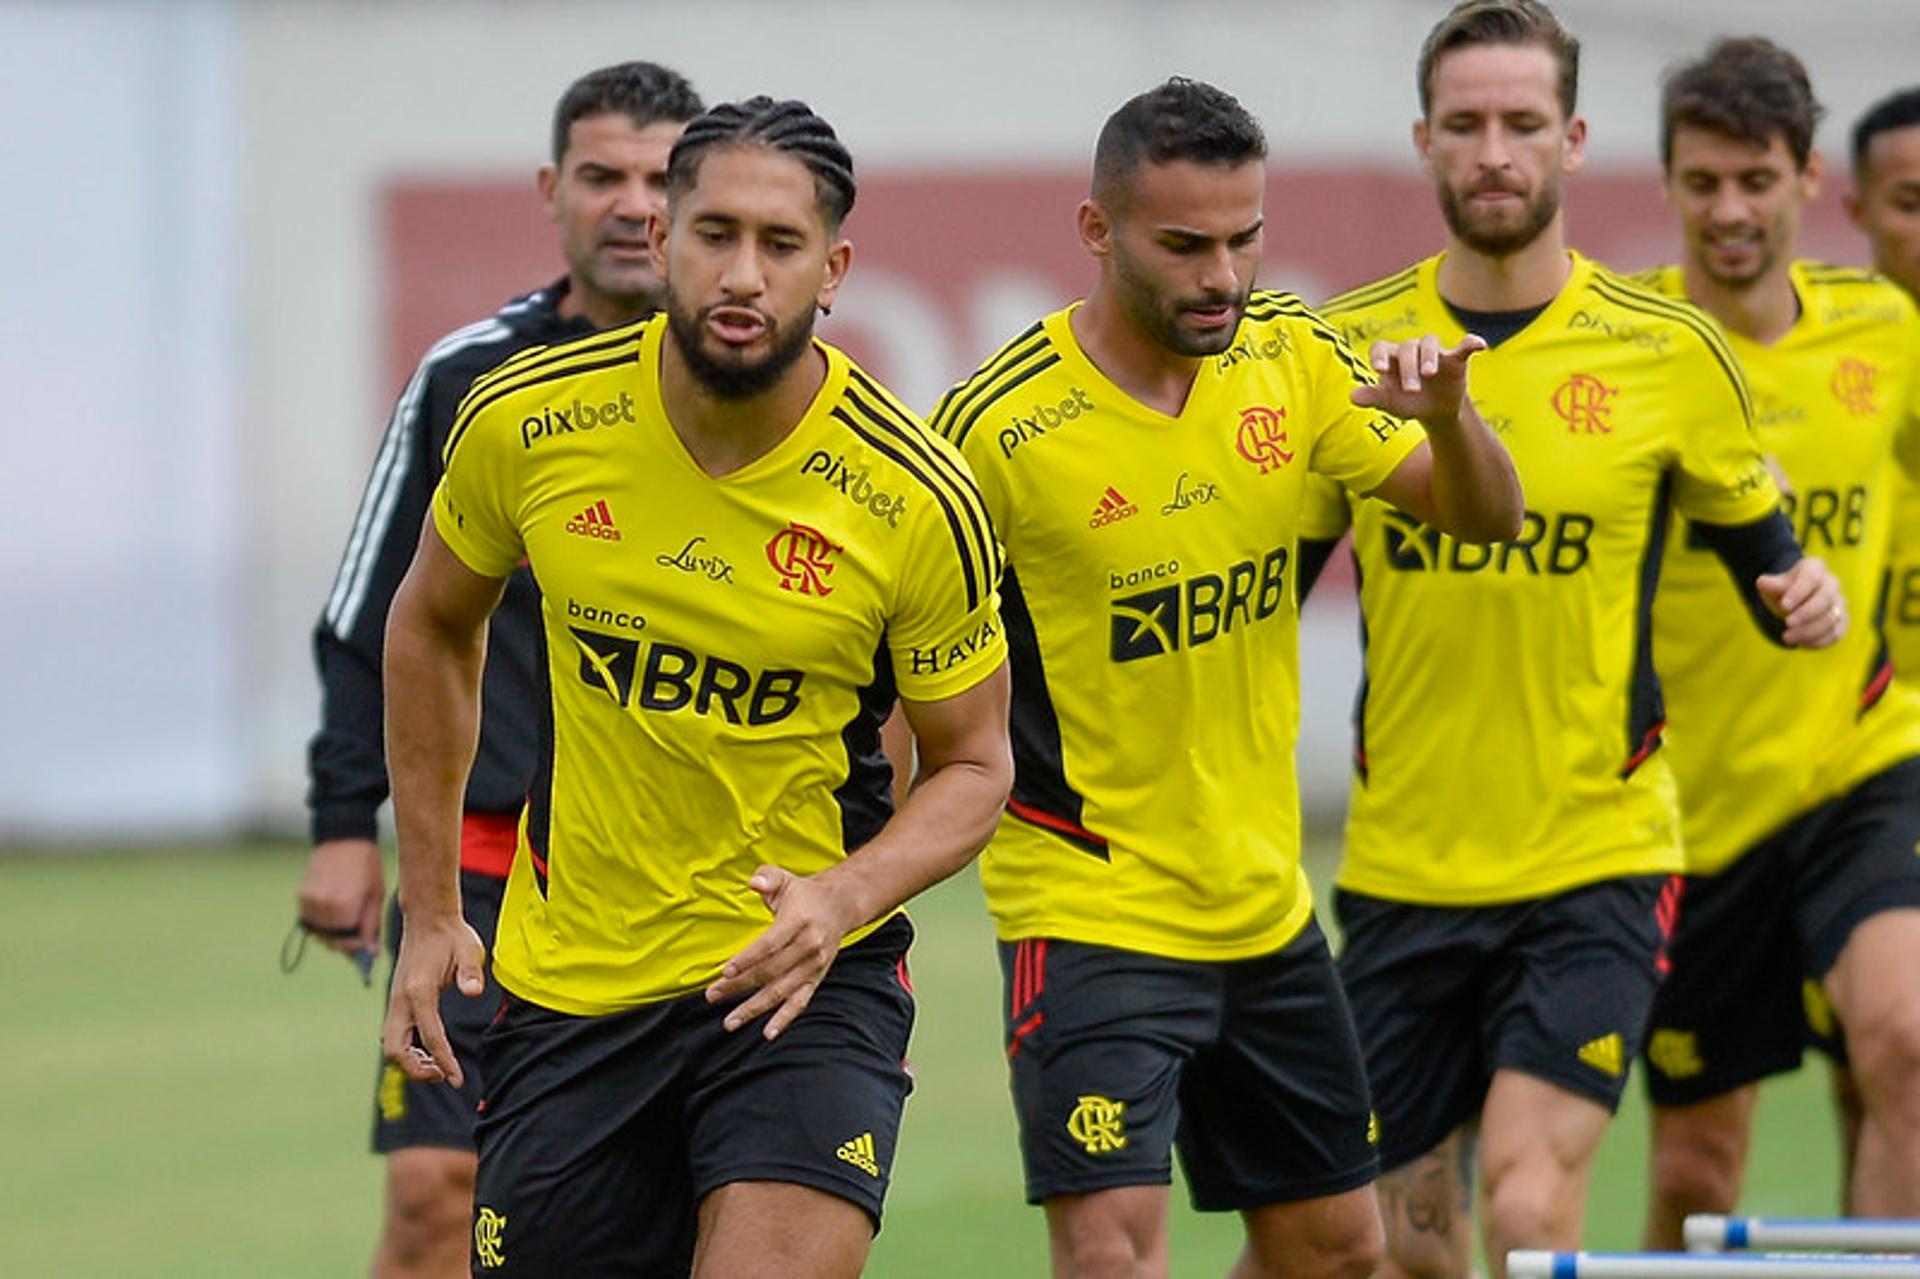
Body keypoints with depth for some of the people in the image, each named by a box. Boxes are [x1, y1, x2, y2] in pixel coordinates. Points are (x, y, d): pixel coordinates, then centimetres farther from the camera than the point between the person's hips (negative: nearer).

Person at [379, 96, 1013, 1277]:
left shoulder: (918, 503, -14)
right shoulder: (526, 424, -8)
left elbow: (972, 764, -1)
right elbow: (433, 628, 11)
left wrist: (842, 898, -21)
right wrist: (431, 910, 9)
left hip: (802, 977, -2)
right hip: (567, 987, 3)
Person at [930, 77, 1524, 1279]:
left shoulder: (1289, 355, -1)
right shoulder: (998, 426, -18)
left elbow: (1486, 514, 2)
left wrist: (1446, 414, -20)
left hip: (1265, 900, 6)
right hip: (1089, 903, -6)